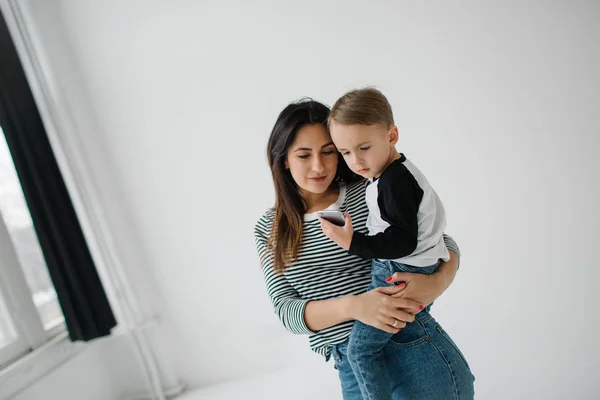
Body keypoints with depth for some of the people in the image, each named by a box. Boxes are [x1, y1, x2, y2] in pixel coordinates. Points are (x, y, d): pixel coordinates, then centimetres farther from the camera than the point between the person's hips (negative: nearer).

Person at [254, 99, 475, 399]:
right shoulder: (269, 230, 3)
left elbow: (442, 243, 0)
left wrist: (436, 284, -23)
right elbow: (286, 310, -6)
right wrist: (353, 306, -24)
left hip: (414, 354, -2)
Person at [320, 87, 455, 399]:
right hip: (400, 270, 11)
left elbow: (403, 240, -25)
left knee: (361, 350, -8)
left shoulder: (395, 180, -20)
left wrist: (353, 243, -25)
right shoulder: (394, 173, 11)